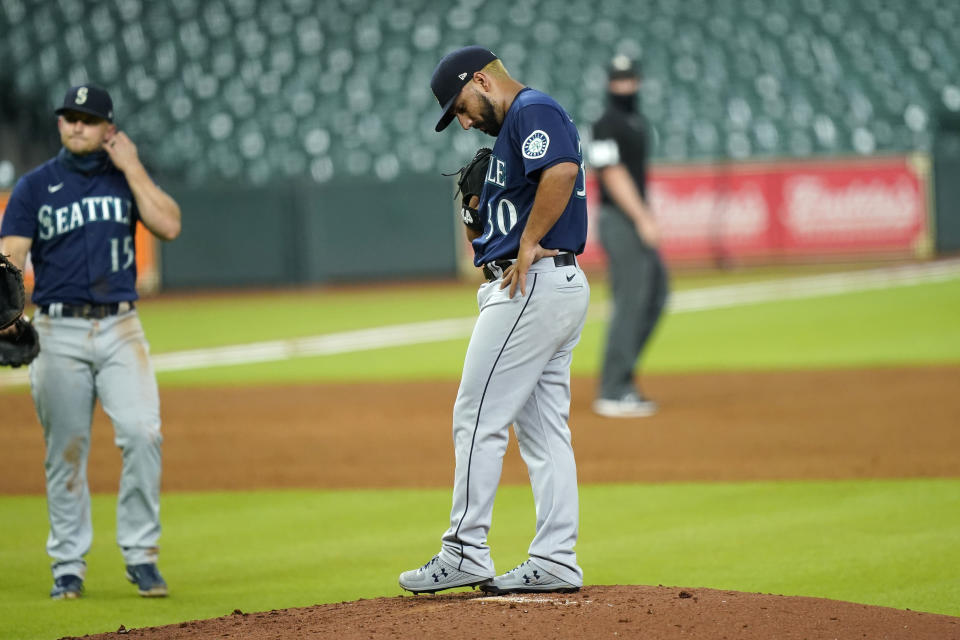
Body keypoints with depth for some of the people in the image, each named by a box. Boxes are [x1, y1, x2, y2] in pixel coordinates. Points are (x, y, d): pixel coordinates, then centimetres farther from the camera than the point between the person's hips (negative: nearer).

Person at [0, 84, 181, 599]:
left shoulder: (126, 177, 10)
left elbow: (169, 226, -4)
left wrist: (132, 169, -5)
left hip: (120, 328, 1)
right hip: (58, 332, -1)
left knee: (142, 434, -13)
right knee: (65, 450, 2)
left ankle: (140, 554, -4)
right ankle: (68, 564, 11)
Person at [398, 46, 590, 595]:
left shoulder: (533, 112, -11)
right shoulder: (515, 126, 23)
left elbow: (562, 171, -30)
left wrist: (528, 246, -24)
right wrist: (480, 210, 8)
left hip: (533, 284, -11)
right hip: (561, 286, 11)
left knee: (479, 417, -7)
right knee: (544, 429, 9)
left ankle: (466, 551, -6)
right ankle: (556, 560, 9)